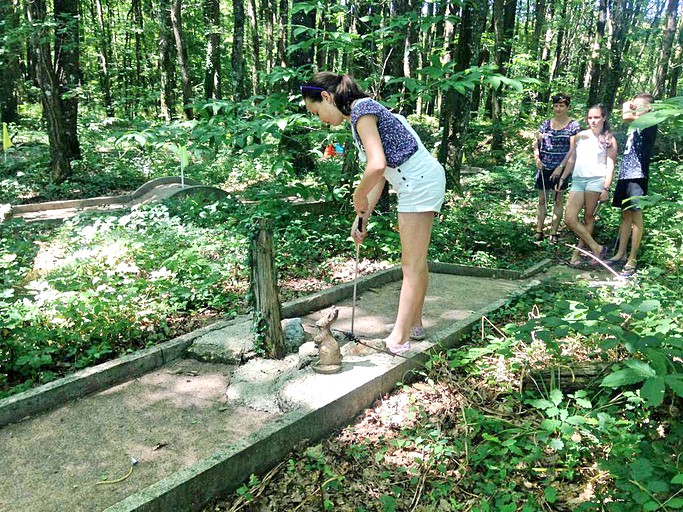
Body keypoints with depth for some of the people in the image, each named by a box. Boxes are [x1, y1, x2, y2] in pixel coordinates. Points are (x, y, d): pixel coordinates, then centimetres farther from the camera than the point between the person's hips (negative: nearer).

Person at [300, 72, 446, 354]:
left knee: (413, 265, -7)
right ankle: (414, 324, 27)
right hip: (418, 183, 10)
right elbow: (379, 173, 15)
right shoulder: (364, 111, 16)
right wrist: (363, 215, 12)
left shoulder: (361, 109, -13)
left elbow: (377, 165, -27)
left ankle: (398, 339, -1)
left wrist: (358, 197, -10)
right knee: (414, 262, 16)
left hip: (419, 181, -10)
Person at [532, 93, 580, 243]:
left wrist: (561, 167, -16)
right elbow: (537, 143, 11)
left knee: (558, 200, 4)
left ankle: (553, 233, 8)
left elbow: (572, 149, -8)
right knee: (542, 199, 7)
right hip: (543, 168, 4)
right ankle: (539, 231, 13)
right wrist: (537, 158, -7)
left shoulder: (573, 126, -3)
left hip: (560, 169, -3)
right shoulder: (546, 124, 9)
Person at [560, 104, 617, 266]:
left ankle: (578, 252, 6)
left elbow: (610, 166, 1)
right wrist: (562, 178, 18)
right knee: (569, 219, -7)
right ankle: (597, 248, 1)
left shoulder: (609, 139, 5)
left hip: (596, 180, -4)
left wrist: (606, 188, -8)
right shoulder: (580, 136, 16)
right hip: (577, 180, 4)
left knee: (588, 218, -1)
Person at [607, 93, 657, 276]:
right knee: (625, 215, 11)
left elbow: (626, 117, -23)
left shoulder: (649, 124, -6)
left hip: (637, 176, -8)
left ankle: (632, 260, 0)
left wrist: (627, 108, -7)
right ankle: (621, 254, 17)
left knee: (636, 216, -4)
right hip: (625, 175, 8)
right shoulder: (636, 127, 18)